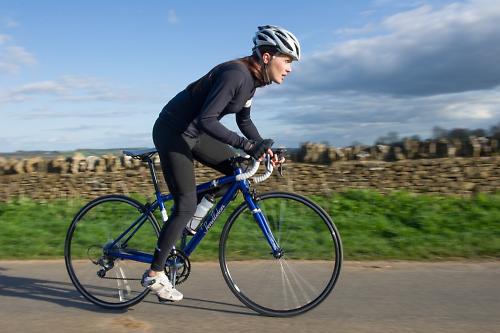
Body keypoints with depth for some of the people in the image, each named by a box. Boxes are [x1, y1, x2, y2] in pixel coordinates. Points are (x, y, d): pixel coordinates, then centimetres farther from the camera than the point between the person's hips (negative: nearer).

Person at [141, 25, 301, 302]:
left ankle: (191, 218, 16)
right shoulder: (235, 74, -26)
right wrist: (247, 145, -36)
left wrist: (264, 148, 1)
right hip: (172, 133, -9)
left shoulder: (252, 78, 3)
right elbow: (206, 120, -34)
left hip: (194, 132, 9)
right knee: (186, 205, -11)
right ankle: (154, 274, 1)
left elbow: (244, 120, 14)